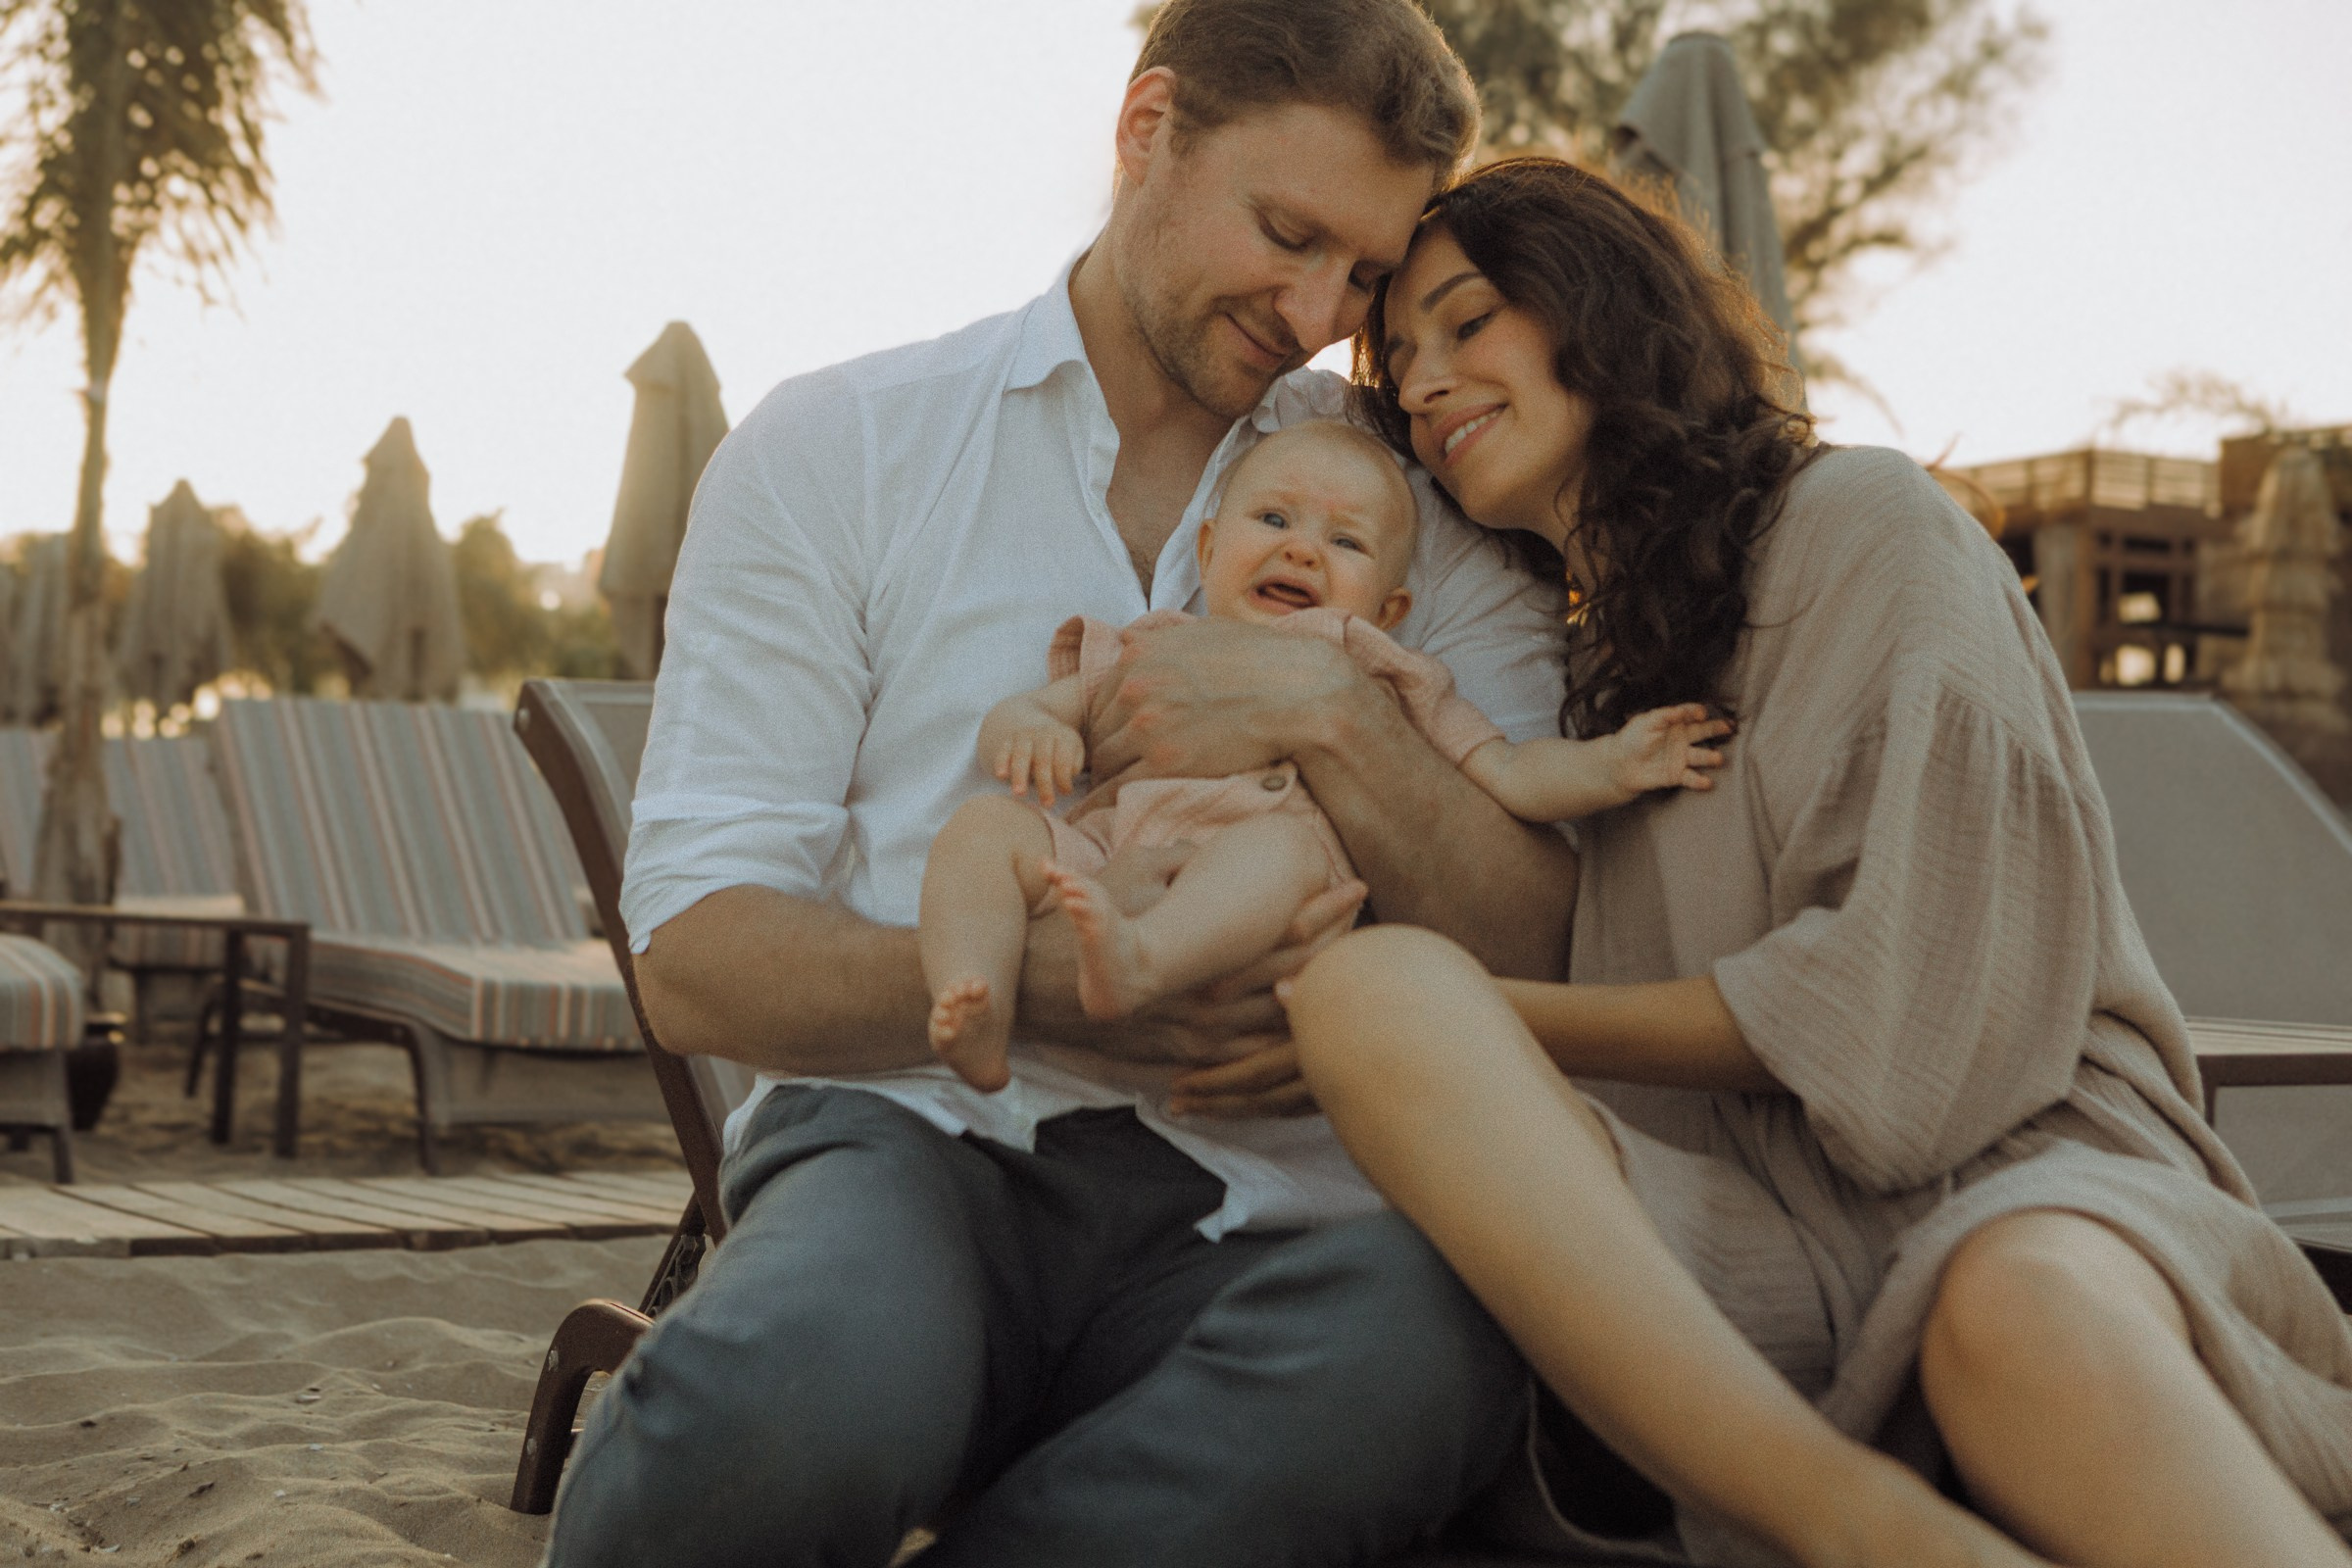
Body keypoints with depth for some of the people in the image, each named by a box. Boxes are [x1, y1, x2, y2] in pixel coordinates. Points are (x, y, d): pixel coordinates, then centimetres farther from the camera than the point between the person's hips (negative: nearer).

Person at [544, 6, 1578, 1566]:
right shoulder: (837, 447, 9)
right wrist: (1051, 983, -16)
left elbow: (1542, 962, 5)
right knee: (798, 1400, -39)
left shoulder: (1421, 499, 14)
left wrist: (1334, 713, -12)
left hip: (1246, 1197, 2)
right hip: (917, 1133, -2)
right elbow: (694, 958, 1)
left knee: (1432, 1337, -36)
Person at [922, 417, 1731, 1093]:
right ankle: (980, 1017, -39)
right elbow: (1008, 720, 24)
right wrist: (1031, 731, -1)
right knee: (987, 824, -19)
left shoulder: (1384, 684, 27)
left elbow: (1508, 775, 20)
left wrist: (1611, 763, 2)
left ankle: (1140, 959, -60)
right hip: (1101, 866, 3)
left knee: (1288, 836, -33)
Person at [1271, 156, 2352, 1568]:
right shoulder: (1577, 678, 27)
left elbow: (1918, 996, -6)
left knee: (2022, 1307, -41)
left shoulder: (1865, 522, 7)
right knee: (1369, 983, -25)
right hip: (1737, 1235, 5)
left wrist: (1510, 1023, -2)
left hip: (2010, 1164, -4)